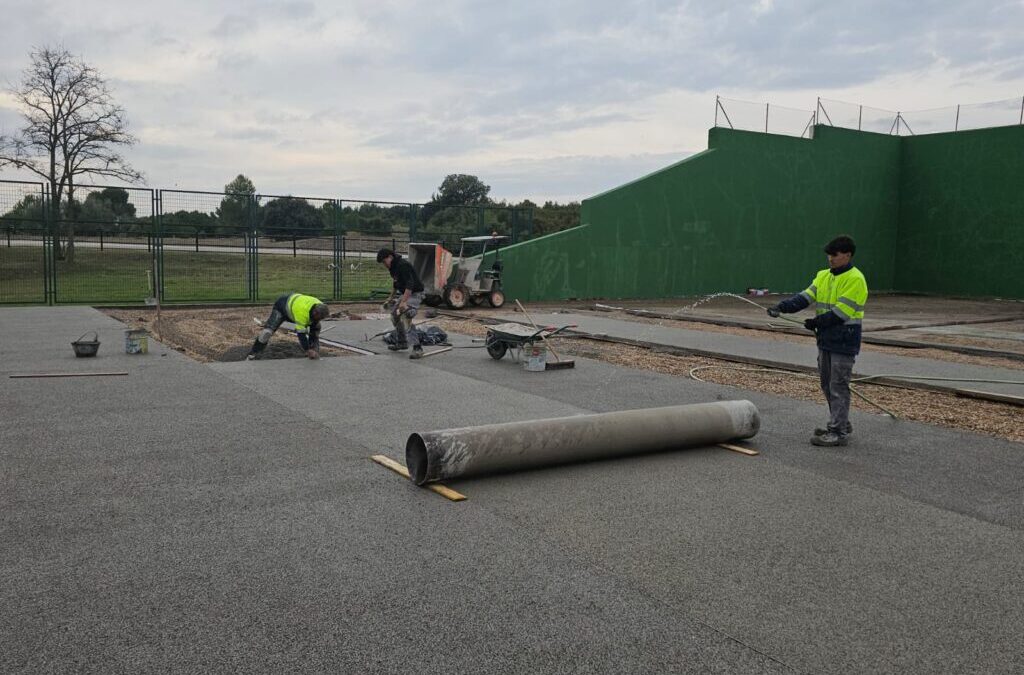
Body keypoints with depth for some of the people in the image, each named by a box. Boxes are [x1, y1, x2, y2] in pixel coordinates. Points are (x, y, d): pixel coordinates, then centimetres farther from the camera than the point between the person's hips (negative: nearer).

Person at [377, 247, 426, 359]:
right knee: (395, 315, 18)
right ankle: (402, 342, 31)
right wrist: (391, 297, 27)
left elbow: (410, 284, -31)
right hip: (404, 293, 11)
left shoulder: (403, 265, -24)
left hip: (415, 294, -11)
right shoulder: (393, 266, 9)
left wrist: (403, 302, -37)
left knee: (405, 319, -23)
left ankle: (417, 348, -26)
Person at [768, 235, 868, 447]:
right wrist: (782, 307, -13)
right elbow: (805, 297, 1)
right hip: (826, 340, 8)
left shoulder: (855, 279, -13)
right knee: (827, 384, 15)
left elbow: (842, 311, -19)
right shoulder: (823, 276, 11)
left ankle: (838, 432, 2)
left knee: (838, 386, -5)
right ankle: (842, 425, 29)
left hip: (844, 342, -8)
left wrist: (817, 322, -17)